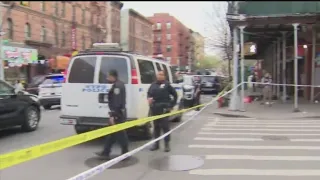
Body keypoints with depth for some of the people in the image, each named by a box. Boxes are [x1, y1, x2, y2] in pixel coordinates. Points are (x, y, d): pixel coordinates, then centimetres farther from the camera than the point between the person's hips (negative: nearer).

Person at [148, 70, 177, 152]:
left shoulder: (167, 84, 1)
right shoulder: (153, 85, 12)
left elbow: (175, 95, 4)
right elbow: (149, 94, 21)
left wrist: (171, 105, 0)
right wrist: (149, 98, -1)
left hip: (164, 109, -4)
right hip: (154, 109, 4)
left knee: (165, 126, -2)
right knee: (156, 126, 12)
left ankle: (167, 144, 5)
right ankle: (156, 143, 21)